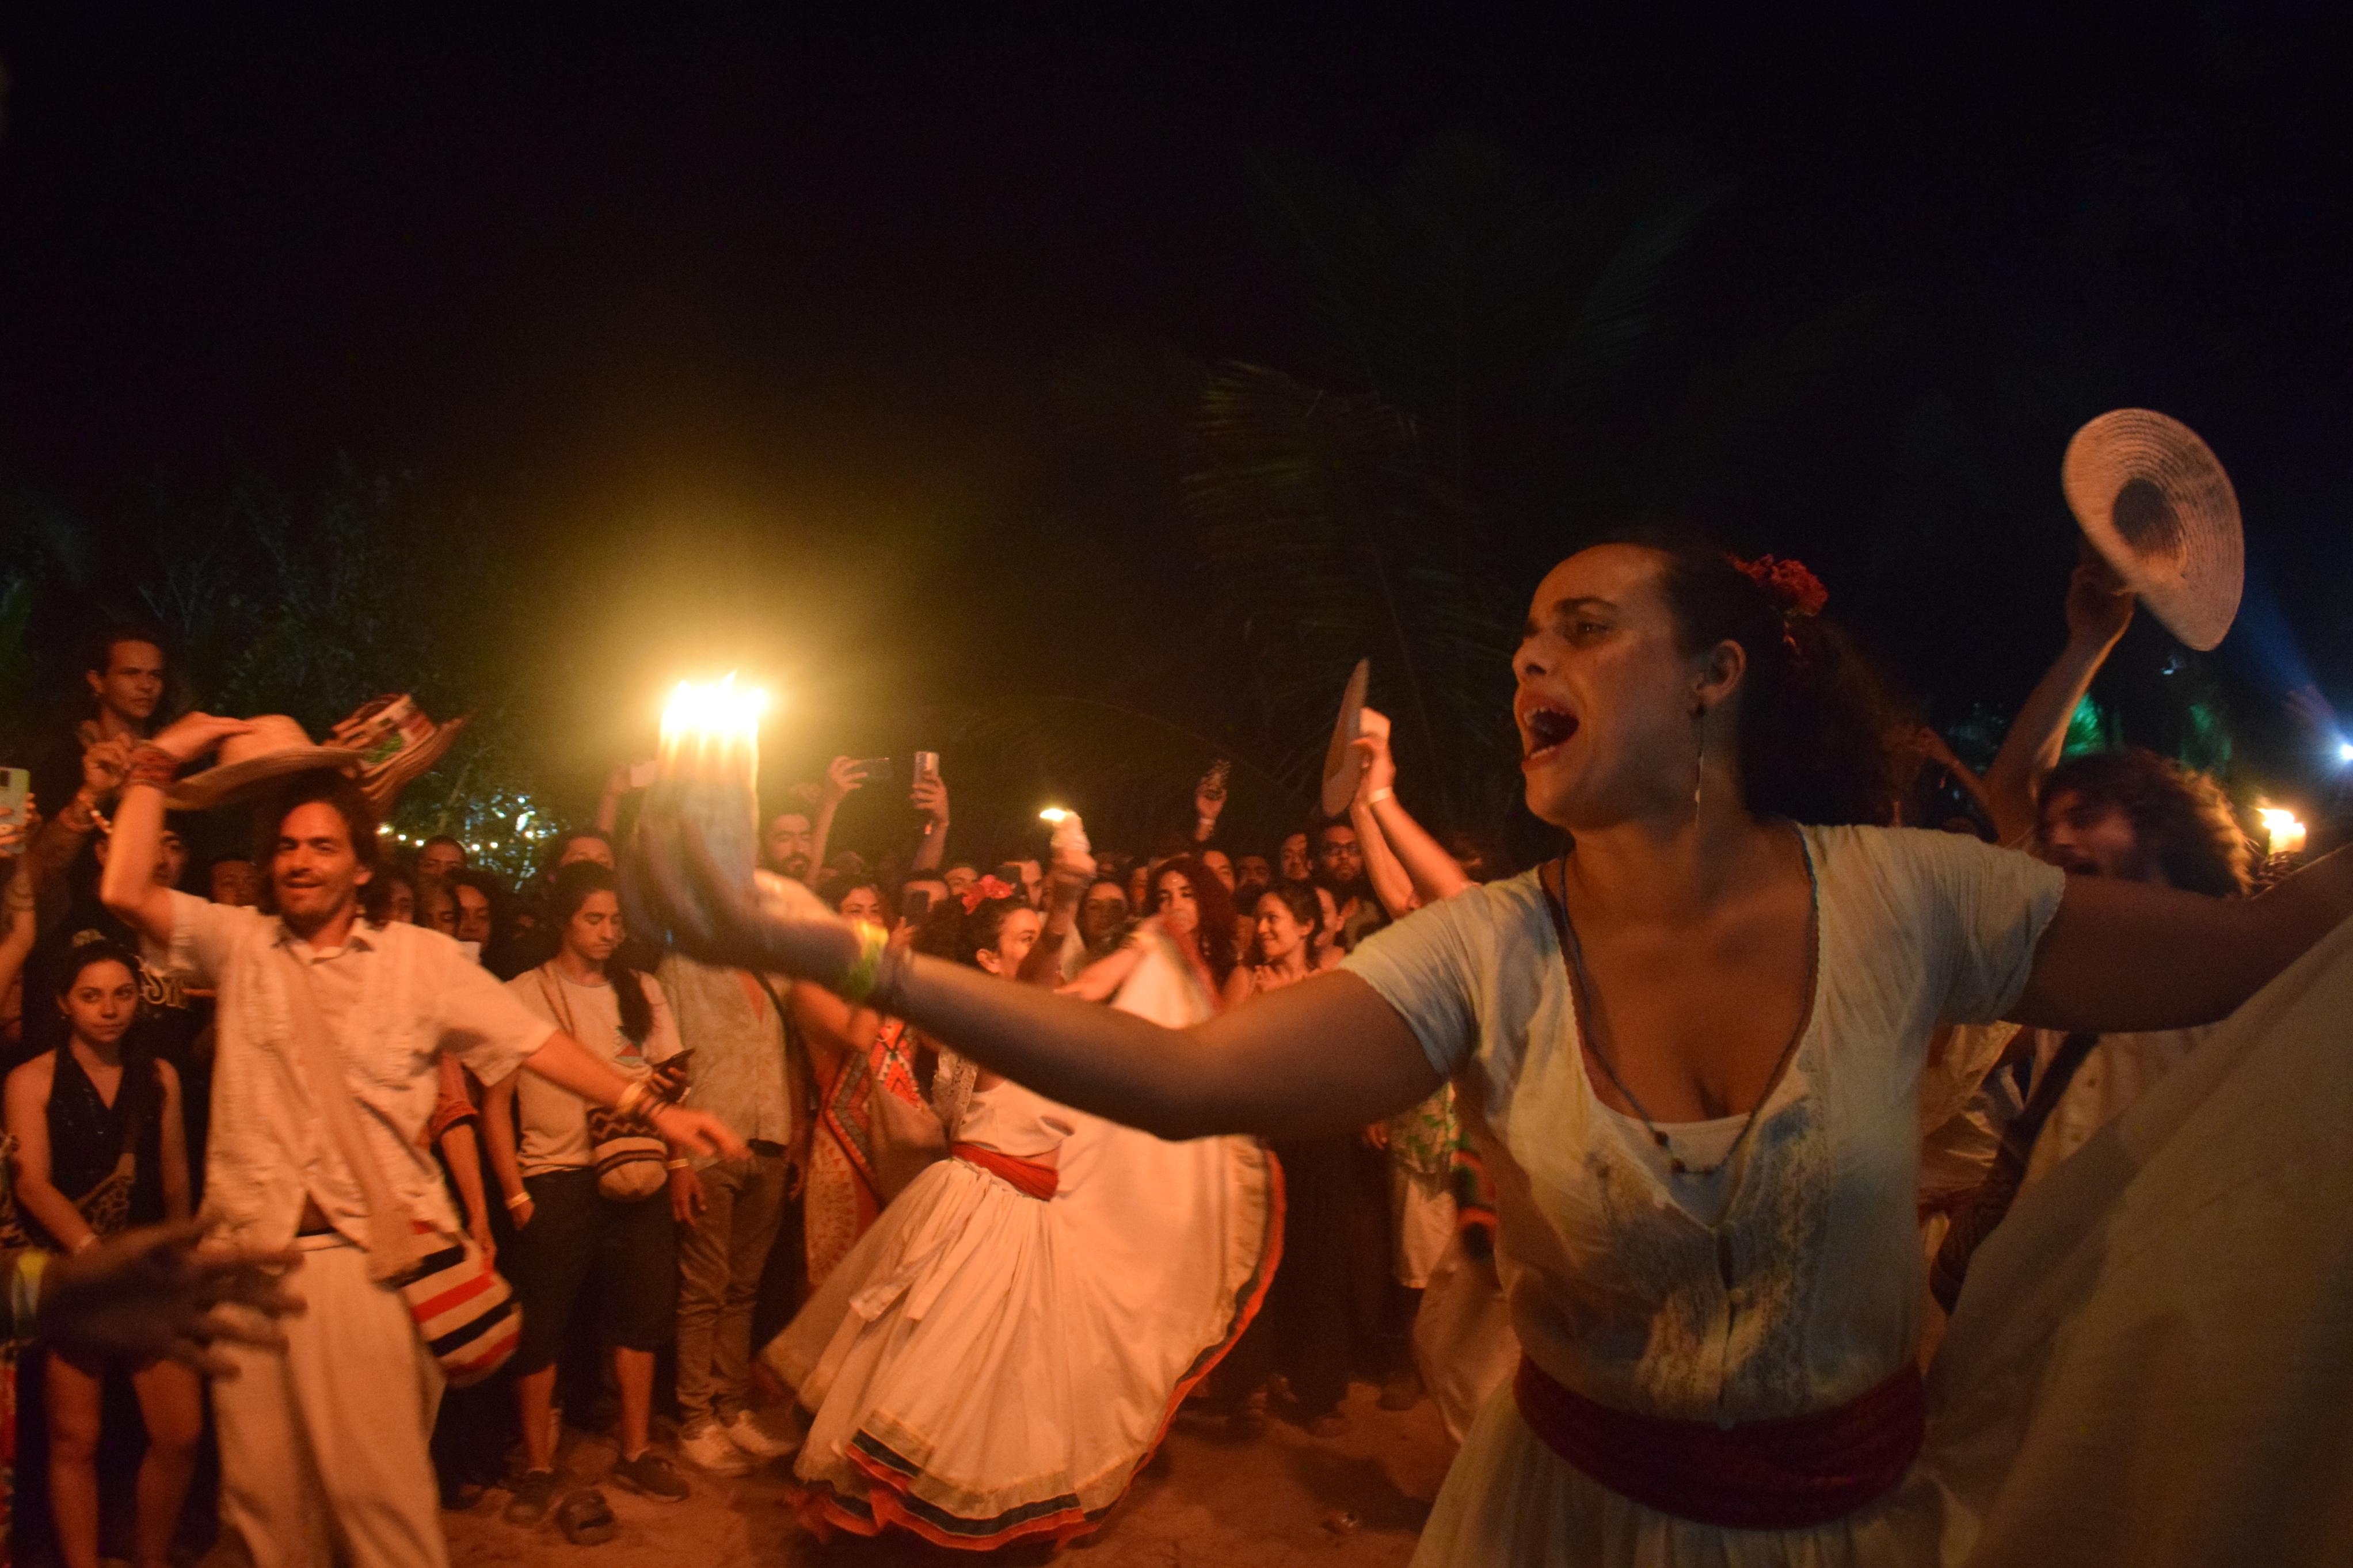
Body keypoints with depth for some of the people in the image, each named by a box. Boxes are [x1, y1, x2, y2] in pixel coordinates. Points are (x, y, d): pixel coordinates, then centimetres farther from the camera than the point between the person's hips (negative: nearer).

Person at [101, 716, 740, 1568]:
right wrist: (158, 764, 1)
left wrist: (649, 1106, -11)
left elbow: (533, 1043, -1)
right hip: (248, 1252, 2)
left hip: (367, 1256, -2)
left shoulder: (422, 956, 4)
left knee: (377, 1482, -4)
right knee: (260, 1484, 10)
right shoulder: (237, 944, 10)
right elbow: (125, 893, -3)